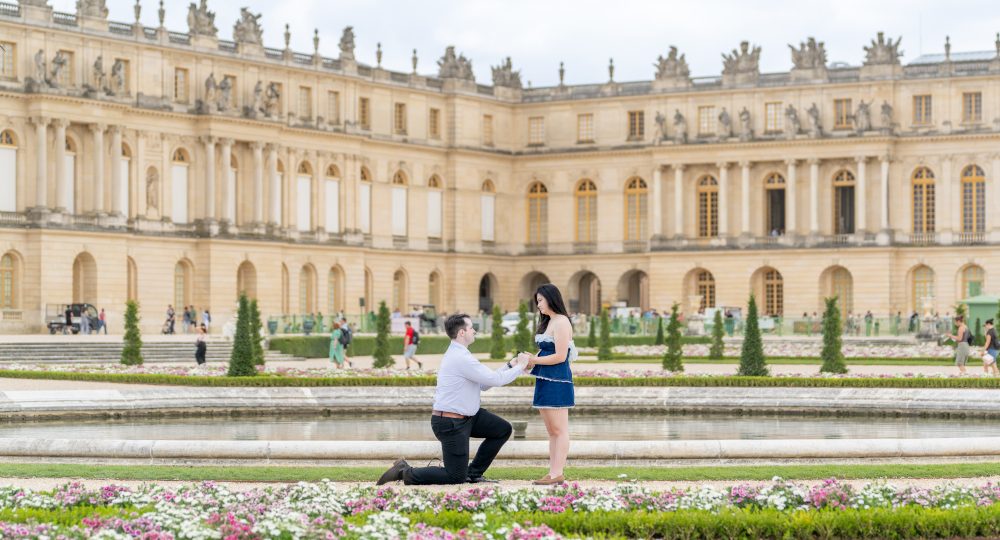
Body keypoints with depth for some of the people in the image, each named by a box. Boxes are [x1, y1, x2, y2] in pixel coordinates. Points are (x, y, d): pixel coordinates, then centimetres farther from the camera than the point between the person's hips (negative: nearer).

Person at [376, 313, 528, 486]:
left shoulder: (458, 354, 11)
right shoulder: (461, 358, -23)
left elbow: (483, 384, 13)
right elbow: (496, 380, -20)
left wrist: (510, 366, 9)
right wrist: (520, 367, -5)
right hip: (450, 423, -10)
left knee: (503, 429, 8)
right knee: (456, 477, -5)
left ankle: (473, 473, 15)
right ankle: (405, 472, 3)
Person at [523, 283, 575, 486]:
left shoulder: (561, 323, -11)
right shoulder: (549, 322, 18)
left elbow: (560, 356, -17)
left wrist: (533, 360, -12)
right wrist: (529, 360, 0)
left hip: (557, 381, -10)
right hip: (545, 381, 10)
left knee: (559, 430, -6)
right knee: (551, 430, 10)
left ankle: (557, 474, -5)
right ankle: (553, 473, 13)